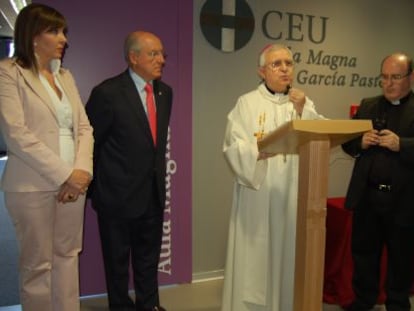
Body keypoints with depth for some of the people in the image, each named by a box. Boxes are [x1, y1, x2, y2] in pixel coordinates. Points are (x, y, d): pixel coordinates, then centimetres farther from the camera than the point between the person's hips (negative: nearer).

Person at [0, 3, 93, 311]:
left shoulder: (66, 76, 14)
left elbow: (84, 127, 10)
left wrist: (82, 170, -6)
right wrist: (64, 174, -14)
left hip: (73, 182, 6)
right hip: (33, 185, -5)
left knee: (67, 256, 12)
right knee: (38, 263, 5)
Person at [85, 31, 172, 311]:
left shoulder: (165, 92, 5)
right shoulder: (108, 92, -15)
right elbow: (89, 141, -8)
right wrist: (96, 186, -2)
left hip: (154, 192, 6)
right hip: (119, 193, -5)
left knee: (149, 256, 20)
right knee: (118, 258, 14)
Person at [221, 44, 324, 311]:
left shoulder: (305, 103, 10)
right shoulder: (247, 103, -1)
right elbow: (233, 147, -9)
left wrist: (302, 112, -11)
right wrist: (259, 151, -27)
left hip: (293, 196, 3)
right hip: (257, 196, -3)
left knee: (290, 257, 10)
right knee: (255, 258, 2)